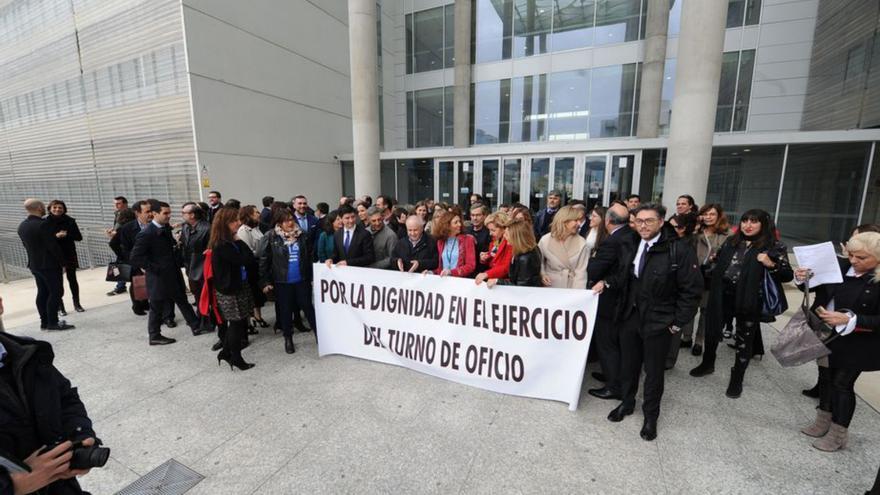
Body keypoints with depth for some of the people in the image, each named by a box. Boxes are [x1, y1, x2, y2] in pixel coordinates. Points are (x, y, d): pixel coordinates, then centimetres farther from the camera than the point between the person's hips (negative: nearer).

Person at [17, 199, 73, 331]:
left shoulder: (22, 226, 8)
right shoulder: (42, 224, -19)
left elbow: (27, 245, 14)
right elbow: (53, 246, -19)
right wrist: (62, 260, -8)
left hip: (34, 264, 9)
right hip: (49, 264, -9)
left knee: (42, 293, 13)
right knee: (55, 292, -4)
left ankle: (44, 322, 17)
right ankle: (53, 323, -3)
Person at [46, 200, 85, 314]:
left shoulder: (70, 221, 1)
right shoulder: (46, 222, -2)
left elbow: (79, 237, -1)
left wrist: (66, 235, -18)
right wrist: (56, 236, -20)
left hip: (69, 254, 1)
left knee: (72, 279, 7)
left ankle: (77, 303, 16)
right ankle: (60, 306, 8)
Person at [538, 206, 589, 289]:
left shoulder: (581, 242, -10)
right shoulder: (545, 240, -7)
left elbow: (581, 271, -12)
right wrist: (542, 274, -8)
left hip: (572, 288, 0)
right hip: (551, 287, 0)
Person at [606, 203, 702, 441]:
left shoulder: (679, 250, -14)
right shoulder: (630, 248, 2)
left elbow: (692, 289, -12)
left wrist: (678, 322, -11)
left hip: (658, 322, -4)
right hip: (630, 317, 4)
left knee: (654, 371, 12)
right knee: (628, 365, 17)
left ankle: (651, 416, 33)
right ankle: (627, 403, 39)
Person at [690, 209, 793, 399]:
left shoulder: (774, 247, -5)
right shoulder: (731, 241, 7)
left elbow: (788, 275, -8)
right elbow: (719, 264, 14)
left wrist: (771, 265, -24)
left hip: (749, 299, -4)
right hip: (723, 294, 4)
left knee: (744, 339, 10)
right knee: (712, 330, 14)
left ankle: (737, 379, 26)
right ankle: (708, 363, 37)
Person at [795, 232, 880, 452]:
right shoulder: (840, 266, -6)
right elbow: (819, 287, 9)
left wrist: (848, 320, -30)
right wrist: (804, 279, -10)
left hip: (855, 346, -4)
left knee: (842, 384, 6)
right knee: (826, 377, 17)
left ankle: (838, 434, 25)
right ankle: (823, 421, 36)